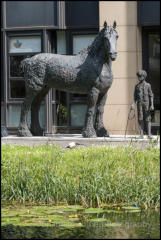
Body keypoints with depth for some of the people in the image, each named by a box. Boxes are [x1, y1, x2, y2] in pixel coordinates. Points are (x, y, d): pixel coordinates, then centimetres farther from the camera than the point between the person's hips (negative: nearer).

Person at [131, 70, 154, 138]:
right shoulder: (137, 86, 12)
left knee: (147, 119, -5)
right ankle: (141, 134, -1)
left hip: (146, 104, -2)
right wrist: (133, 104, -1)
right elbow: (135, 96, 12)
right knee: (140, 119, -2)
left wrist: (152, 105, -8)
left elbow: (151, 96, 1)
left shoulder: (148, 85, 3)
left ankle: (149, 134, -4)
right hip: (139, 104, 2)